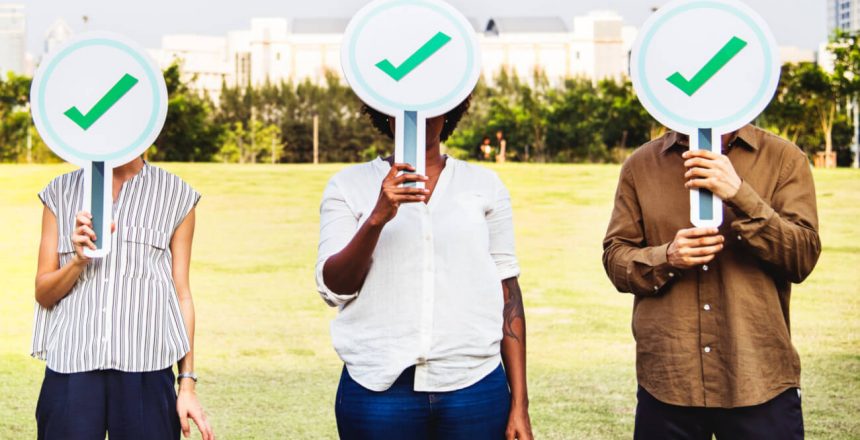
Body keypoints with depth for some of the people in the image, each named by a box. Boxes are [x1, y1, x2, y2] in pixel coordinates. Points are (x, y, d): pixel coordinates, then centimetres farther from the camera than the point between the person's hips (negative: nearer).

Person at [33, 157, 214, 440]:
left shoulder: (176, 195, 8)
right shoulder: (61, 192, 11)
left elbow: (181, 293, 7)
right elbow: (43, 294, 10)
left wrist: (187, 384, 3)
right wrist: (79, 260, -10)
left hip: (145, 370, -1)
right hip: (70, 366, 1)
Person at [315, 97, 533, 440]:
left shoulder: (485, 186, 8)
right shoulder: (348, 186, 6)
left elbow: (507, 293, 6)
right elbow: (333, 288, -4)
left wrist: (519, 405, 3)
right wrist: (377, 217, -20)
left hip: (473, 387, 1)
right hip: (379, 388, 0)